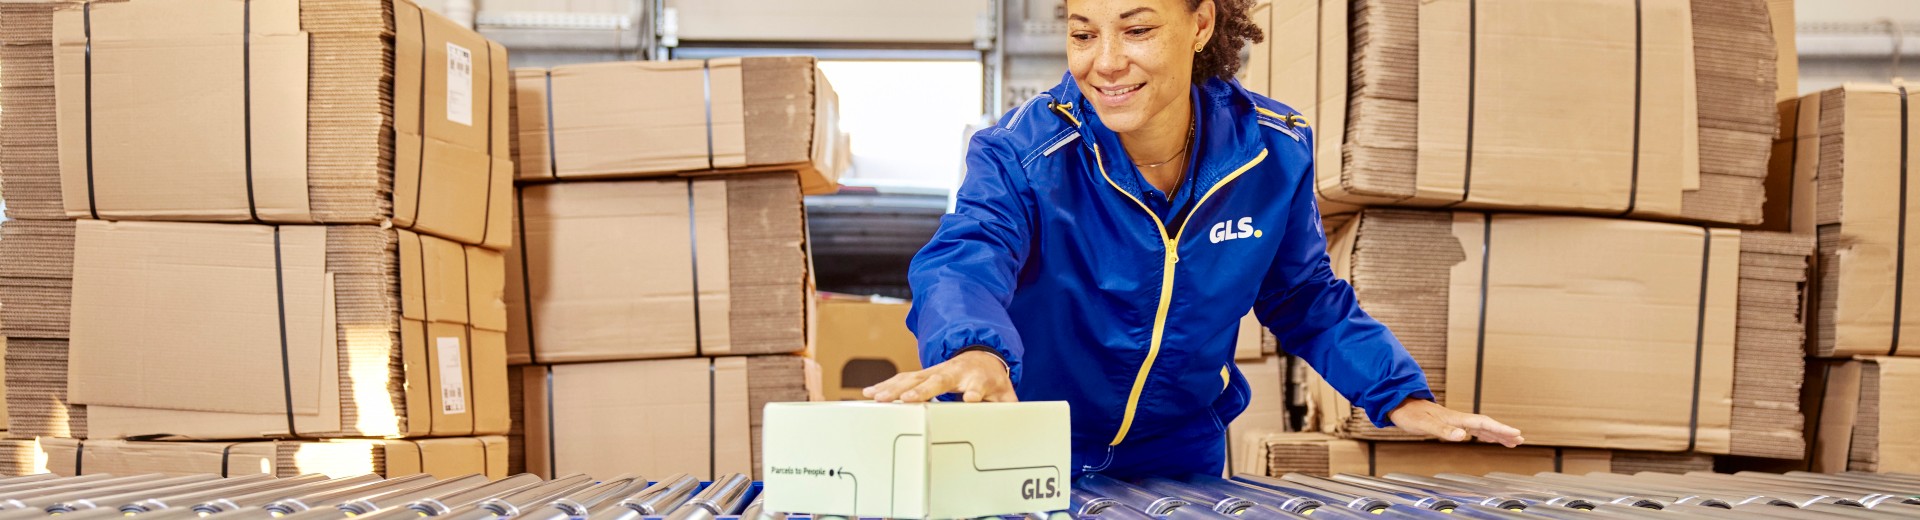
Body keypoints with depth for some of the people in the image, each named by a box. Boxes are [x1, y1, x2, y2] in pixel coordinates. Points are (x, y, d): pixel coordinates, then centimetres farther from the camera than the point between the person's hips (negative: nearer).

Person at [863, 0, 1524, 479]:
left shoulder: (1277, 149, -11)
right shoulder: (1020, 152, -22)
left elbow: (1306, 301, 3)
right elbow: (964, 257, -40)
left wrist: (1401, 397, -9)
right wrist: (974, 348, -62)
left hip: (1183, 461, 3)